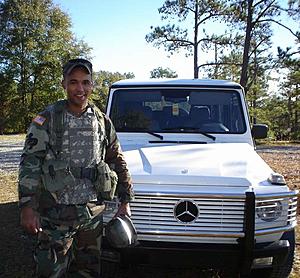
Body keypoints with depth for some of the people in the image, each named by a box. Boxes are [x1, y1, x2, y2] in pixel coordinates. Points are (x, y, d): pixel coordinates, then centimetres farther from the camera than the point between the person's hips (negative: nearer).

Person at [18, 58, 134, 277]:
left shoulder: (102, 121, 5)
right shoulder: (47, 119, -6)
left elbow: (118, 162, 12)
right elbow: (30, 163, -9)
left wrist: (125, 201, 8)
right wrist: (27, 206, -18)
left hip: (94, 212, 4)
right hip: (56, 214, -3)